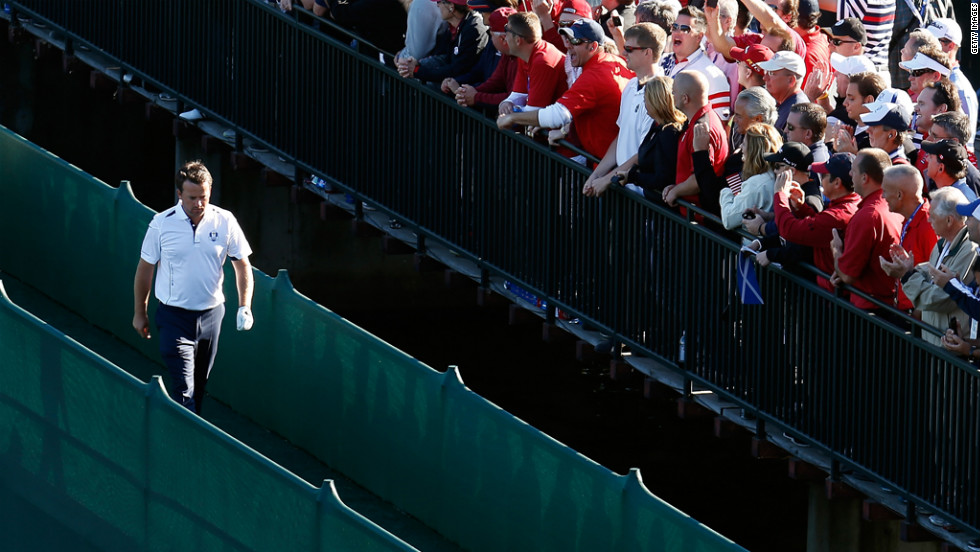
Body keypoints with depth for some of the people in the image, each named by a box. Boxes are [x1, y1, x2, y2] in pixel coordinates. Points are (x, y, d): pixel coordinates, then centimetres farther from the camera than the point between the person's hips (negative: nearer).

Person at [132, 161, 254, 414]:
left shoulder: (225, 222, -4)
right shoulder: (162, 224, -8)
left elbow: (242, 265, 6)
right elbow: (145, 268, 3)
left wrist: (244, 307, -6)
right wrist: (140, 313, 8)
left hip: (211, 315, 3)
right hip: (174, 317, -3)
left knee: (200, 385, 14)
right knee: (183, 390, -13)